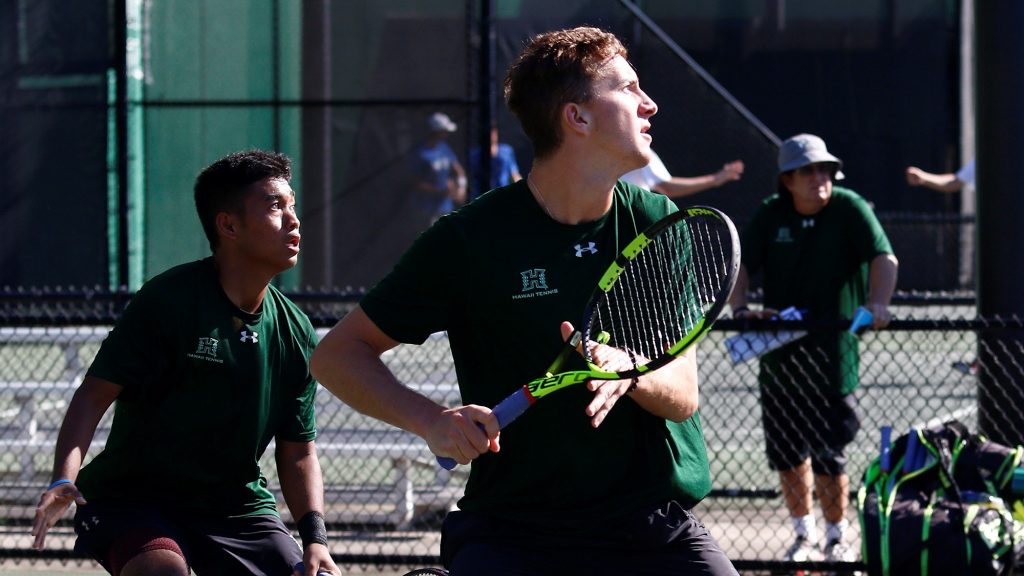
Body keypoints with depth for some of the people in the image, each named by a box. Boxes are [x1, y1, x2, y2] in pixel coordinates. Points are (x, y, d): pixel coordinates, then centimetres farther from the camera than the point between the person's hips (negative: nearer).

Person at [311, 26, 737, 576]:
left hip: (653, 527, 3)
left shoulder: (658, 222, 1)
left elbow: (683, 395, -1)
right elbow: (337, 354, -3)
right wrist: (431, 420, -20)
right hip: (511, 527, -3)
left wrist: (631, 371, -24)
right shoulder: (468, 239, -7)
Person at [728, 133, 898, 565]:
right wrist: (741, 308, -18)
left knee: (827, 455, -4)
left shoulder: (849, 209, -6)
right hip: (779, 354, 4)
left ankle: (837, 539, 16)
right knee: (786, 453, 9)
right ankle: (805, 535, 28)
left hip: (832, 354, -4)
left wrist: (876, 303, -33)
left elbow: (884, 258, -16)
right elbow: (742, 266, 1)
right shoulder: (770, 215, 4)